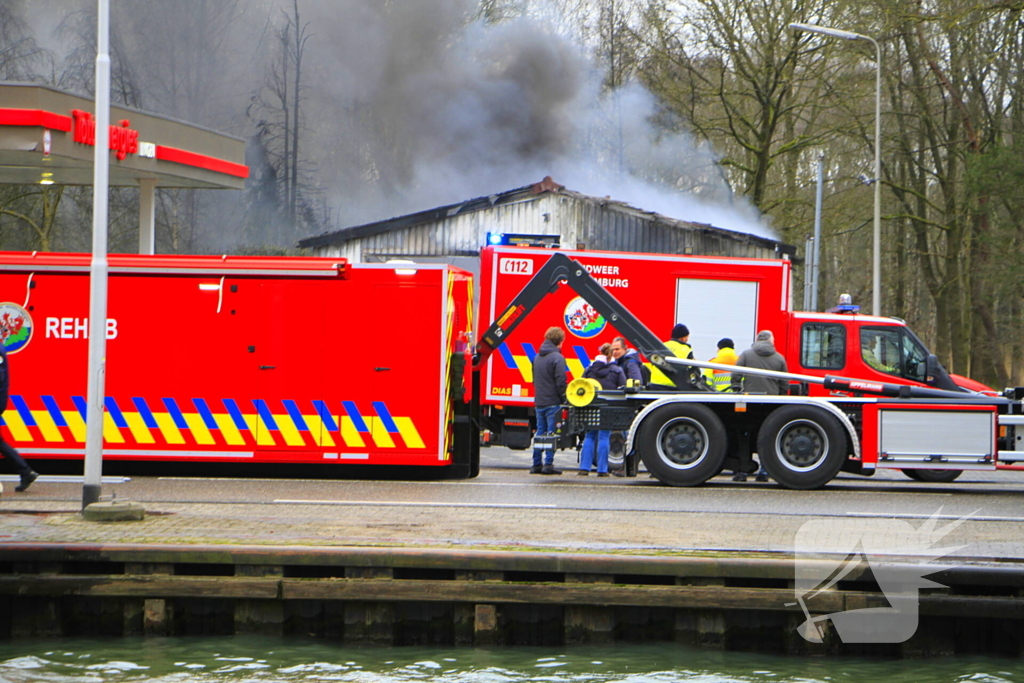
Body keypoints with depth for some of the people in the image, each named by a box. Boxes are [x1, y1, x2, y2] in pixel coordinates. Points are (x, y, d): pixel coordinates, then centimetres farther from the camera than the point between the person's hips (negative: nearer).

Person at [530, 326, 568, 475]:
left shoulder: (537, 357, 12)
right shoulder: (557, 358, -12)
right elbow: (561, 382, -16)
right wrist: (564, 399, -8)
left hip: (539, 401, 7)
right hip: (553, 402, -7)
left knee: (540, 433, 10)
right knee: (551, 433, -4)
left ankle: (536, 464, 10)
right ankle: (548, 464, -6)